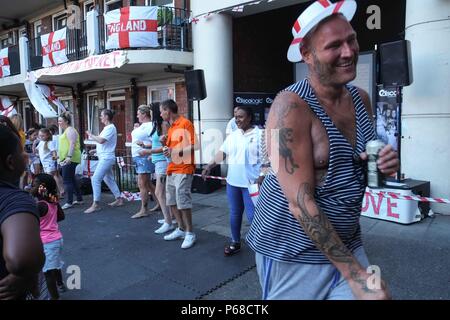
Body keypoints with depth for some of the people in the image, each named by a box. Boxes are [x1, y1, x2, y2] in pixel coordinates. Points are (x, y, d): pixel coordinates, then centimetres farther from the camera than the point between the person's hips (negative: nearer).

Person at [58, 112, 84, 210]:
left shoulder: (70, 130, -10)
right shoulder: (66, 131, 21)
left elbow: (72, 144, -21)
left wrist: (69, 157, -29)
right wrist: (60, 156, 30)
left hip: (70, 159, -11)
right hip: (66, 159, 11)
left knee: (67, 180, -10)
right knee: (72, 179, 14)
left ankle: (69, 202, -7)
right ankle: (79, 199, 22)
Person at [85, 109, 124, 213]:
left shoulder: (110, 128, -14)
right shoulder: (107, 128, 17)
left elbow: (101, 140, -24)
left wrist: (91, 135, -11)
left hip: (107, 158, -11)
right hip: (104, 157, 11)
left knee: (95, 179, -12)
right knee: (108, 179, 16)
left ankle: (95, 204, -8)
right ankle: (119, 199, 24)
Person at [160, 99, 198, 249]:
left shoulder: (185, 123, -10)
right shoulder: (171, 127, 17)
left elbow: (194, 146, -17)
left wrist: (175, 152, -23)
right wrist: (165, 144, 9)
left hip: (183, 169, -9)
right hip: (171, 169, 9)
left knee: (182, 201, -8)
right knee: (171, 201, 11)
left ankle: (190, 233, 4)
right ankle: (181, 229, 23)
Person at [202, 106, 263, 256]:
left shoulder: (259, 135, -8)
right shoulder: (233, 135, 11)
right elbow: (222, 152, 7)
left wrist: (261, 178, -20)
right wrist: (209, 166, -6)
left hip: (251, 183, -6)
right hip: (233, 182, 6)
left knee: (252, 215, -3)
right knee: (234, 214, 16)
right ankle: (235, 243, 30)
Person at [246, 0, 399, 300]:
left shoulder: (361, 98, 1)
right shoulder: (291, 106, -21)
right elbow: (300, 201, -24)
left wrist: (382, 164, -8)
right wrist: (355, 273, -20)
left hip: (346, 242, 6)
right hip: (292, 251, -6)